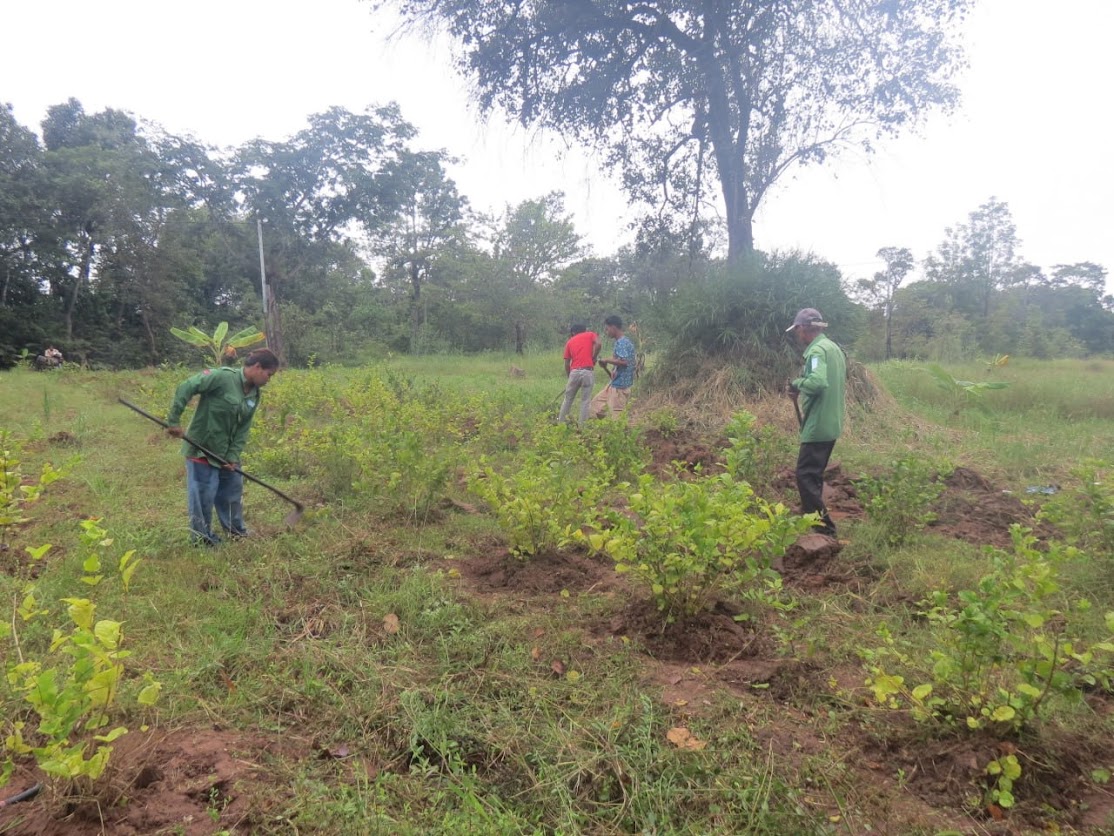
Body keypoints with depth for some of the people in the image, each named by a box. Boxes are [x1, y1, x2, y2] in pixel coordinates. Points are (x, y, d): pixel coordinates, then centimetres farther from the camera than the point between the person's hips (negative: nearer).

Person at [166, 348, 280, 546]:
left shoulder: (254, 395, 3)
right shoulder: (223, 377, -21)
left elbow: (243, 429, 2)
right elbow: (186, 388, -23)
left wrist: (233, 456, -8)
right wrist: (173, 421, -26)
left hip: (226, 452, 8)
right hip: (202, 448, -8)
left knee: (233, 491, 17)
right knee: (204, 496, 1)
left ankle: (236, 531, 35)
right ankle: (202, 538, 17)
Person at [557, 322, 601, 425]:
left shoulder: (570, 342, 18)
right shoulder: (591, 334, 13)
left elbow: (567, 364, 14)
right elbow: (598, 344, -10)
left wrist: (569, 377, 25)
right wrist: (593, 358, 2)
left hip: (574, 372, 2)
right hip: (587, 372, -2)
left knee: (568, 399, 16)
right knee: (585, 401, 4)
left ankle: (560, 423, 23)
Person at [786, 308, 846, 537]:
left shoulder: (817, 350, -16)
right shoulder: (834, 348, 16)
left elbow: (817, 382, -32)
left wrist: (797, 383, -12)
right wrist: (802, 393, 13)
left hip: (818, 426, -10)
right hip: (830, 424, 10)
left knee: (806, 475, -8)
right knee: (814, 474, 20)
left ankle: (824, 528, -9)